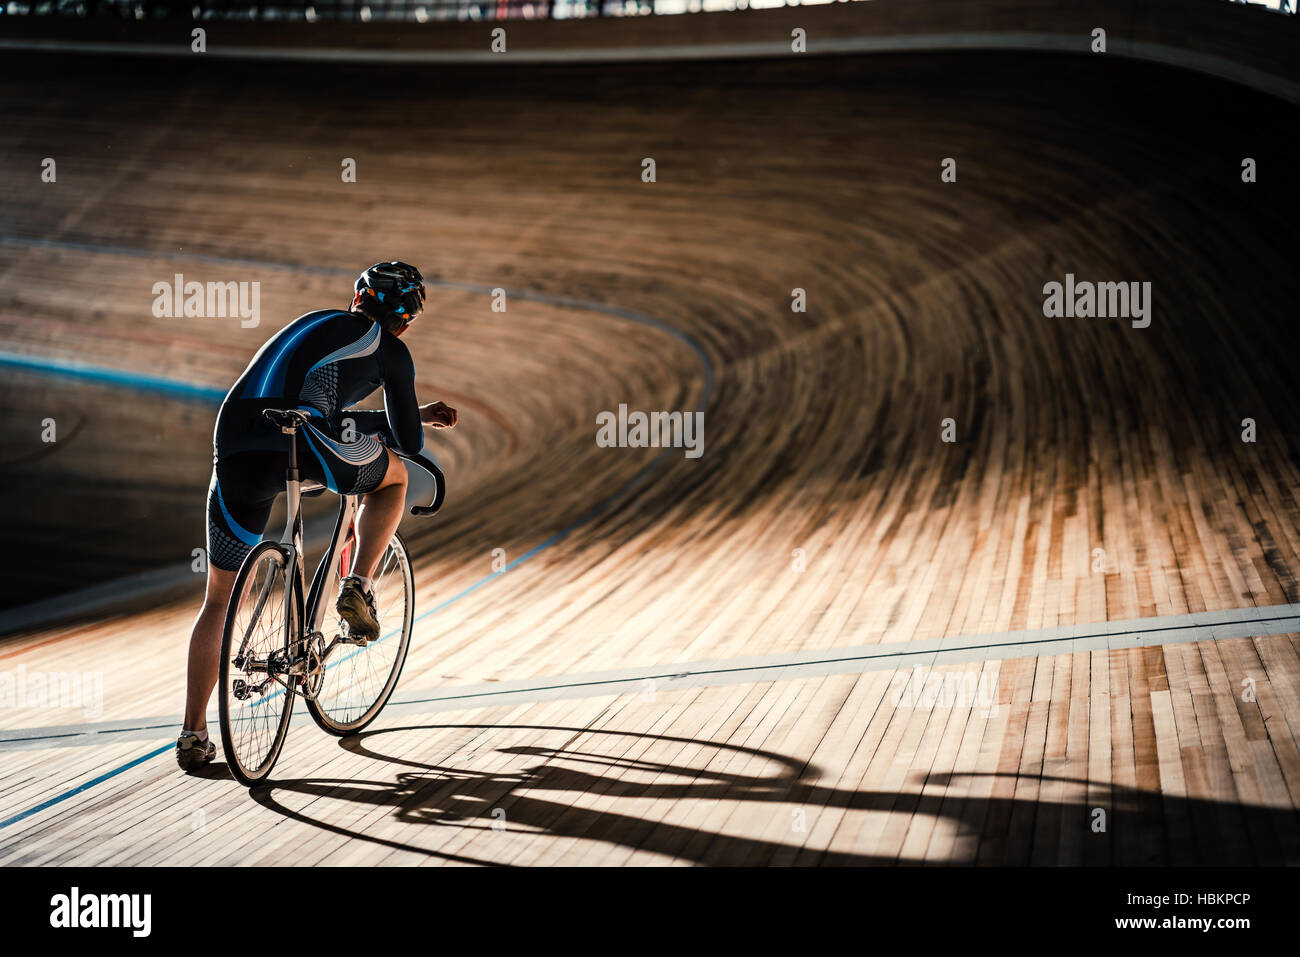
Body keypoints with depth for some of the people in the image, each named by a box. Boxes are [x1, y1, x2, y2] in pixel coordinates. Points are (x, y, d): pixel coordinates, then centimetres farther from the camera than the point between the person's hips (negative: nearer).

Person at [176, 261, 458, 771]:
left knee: (219, 600, 16)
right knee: (393, 476, 29)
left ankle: (193, 735, 9)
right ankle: (357, 590, 12)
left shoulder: (317, 323, 35)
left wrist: (419, 414, 50)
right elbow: (409, 442, 19)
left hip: (235, 456, 5)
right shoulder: (390, 350, 17)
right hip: (305, 445, -5)